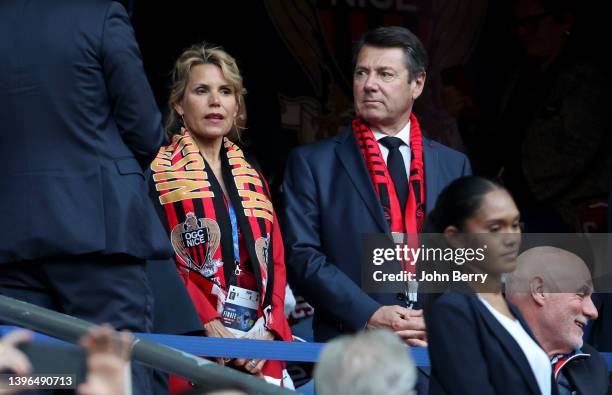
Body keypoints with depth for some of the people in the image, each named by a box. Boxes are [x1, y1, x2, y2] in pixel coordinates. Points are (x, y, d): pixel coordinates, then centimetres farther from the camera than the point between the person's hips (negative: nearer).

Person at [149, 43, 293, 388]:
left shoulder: (253, 181, 20)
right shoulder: (158, 173, 4)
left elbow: (275, 263, 14)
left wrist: (269, 330, -4)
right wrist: (210, 327, -17)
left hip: (259, 347, 4)